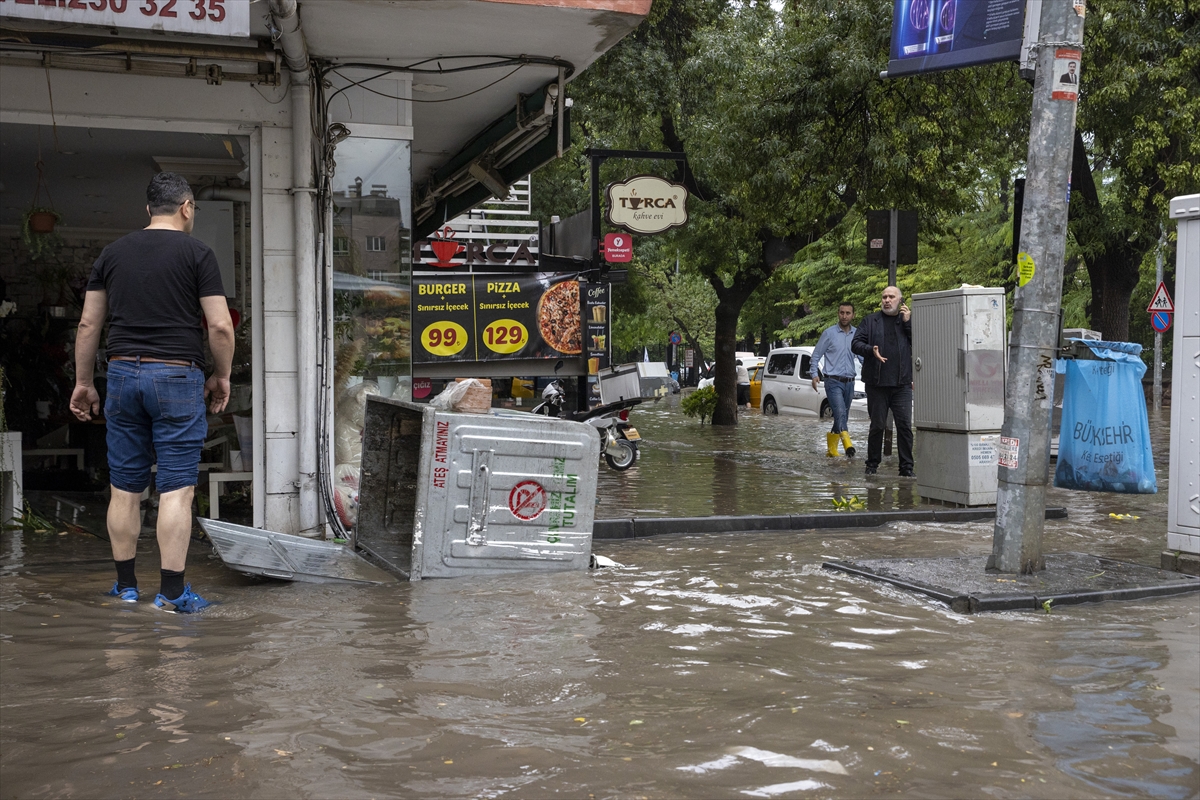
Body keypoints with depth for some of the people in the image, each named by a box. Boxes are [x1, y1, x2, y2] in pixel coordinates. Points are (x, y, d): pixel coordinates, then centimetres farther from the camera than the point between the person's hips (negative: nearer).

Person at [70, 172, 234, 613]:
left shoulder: (113, 253, 11)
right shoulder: (196, 252, -1)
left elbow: (88, 324, 11)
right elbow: (220, 326, -7)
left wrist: (83, 382, 18)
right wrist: (221, 376, 7)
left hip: (123, 374, 4)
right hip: (178, 377, -4)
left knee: (125, 488, 11)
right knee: (176, 489, -3)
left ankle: (126, 586, 18)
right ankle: (172, 592, -2)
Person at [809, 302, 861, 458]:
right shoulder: (829, 333, -3)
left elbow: (862, 356, 16)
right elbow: (816, 355, 2)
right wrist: (814, 374, -8)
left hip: (849, 382, 5)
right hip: (833, 381, -5)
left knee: (843, 416, 10)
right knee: (840, 413, -20)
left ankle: (832, 448, 22)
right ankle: (847, 443, -33)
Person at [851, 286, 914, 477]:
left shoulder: (908, 319, 12)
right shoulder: (870, 320, 12)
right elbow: (855, 344, 5)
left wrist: (908, 322, -4)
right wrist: (870, 350, -13)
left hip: (902, 384, 0)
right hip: (876, 383, 0)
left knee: (905, 426, -3)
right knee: (877, 426, 5)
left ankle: (906, 468, 2)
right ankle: (872, 465, 16)